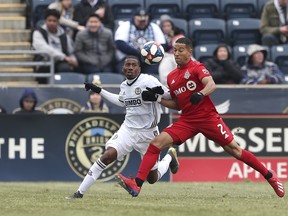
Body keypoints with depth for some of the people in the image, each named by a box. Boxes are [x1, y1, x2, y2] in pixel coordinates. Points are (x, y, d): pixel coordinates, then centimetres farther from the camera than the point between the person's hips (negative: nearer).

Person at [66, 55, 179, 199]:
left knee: (152, 178, 6)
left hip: (148, 133, -4)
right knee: (108, 156, -22)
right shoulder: (124, 86, 5)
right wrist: (99, 91, 26)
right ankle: (80, 192, -19)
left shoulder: (148, 81, -15)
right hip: (128, 129, 4)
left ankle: (169, 157, 40)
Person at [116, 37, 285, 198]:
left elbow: (212, 85, -22)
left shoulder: (196, 67, -3)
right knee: (156, 143, -12)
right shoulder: (171, 77, 15)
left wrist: (201, 93, -43)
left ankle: (270, 176, 11)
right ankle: (137, 185, -18)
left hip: (208, 117, -5)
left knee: (234, 149, -5)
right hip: (187, 120, 6)